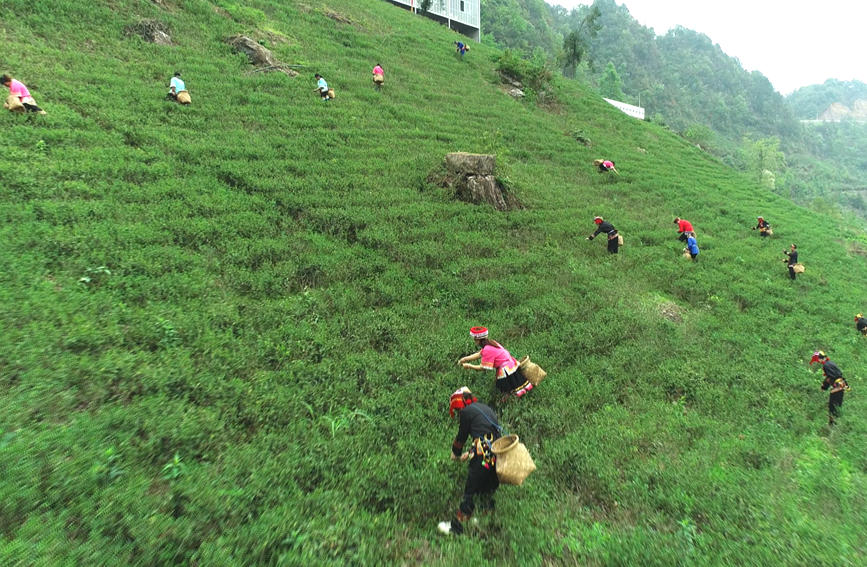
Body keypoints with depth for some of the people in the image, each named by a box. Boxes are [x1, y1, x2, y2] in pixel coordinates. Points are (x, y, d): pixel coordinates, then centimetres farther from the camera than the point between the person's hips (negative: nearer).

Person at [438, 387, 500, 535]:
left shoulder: (466, 411, 1)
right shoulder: (485, 408, 22)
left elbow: (462, 436, 7)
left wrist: (455, 454, 26)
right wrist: (469, 453, 32)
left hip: (483, 455, -7)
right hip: (498, 454, 7)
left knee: (470, 492, 4)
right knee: (489, 490, 24)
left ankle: (456, 527, 15)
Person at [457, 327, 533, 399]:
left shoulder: (488, 350, -26)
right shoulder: (491, 343, 3)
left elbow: (483, 367, -20)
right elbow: (479, 354, 10)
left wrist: (469, 366, -10)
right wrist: (465, 359, 6)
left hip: (506, 370, -10)